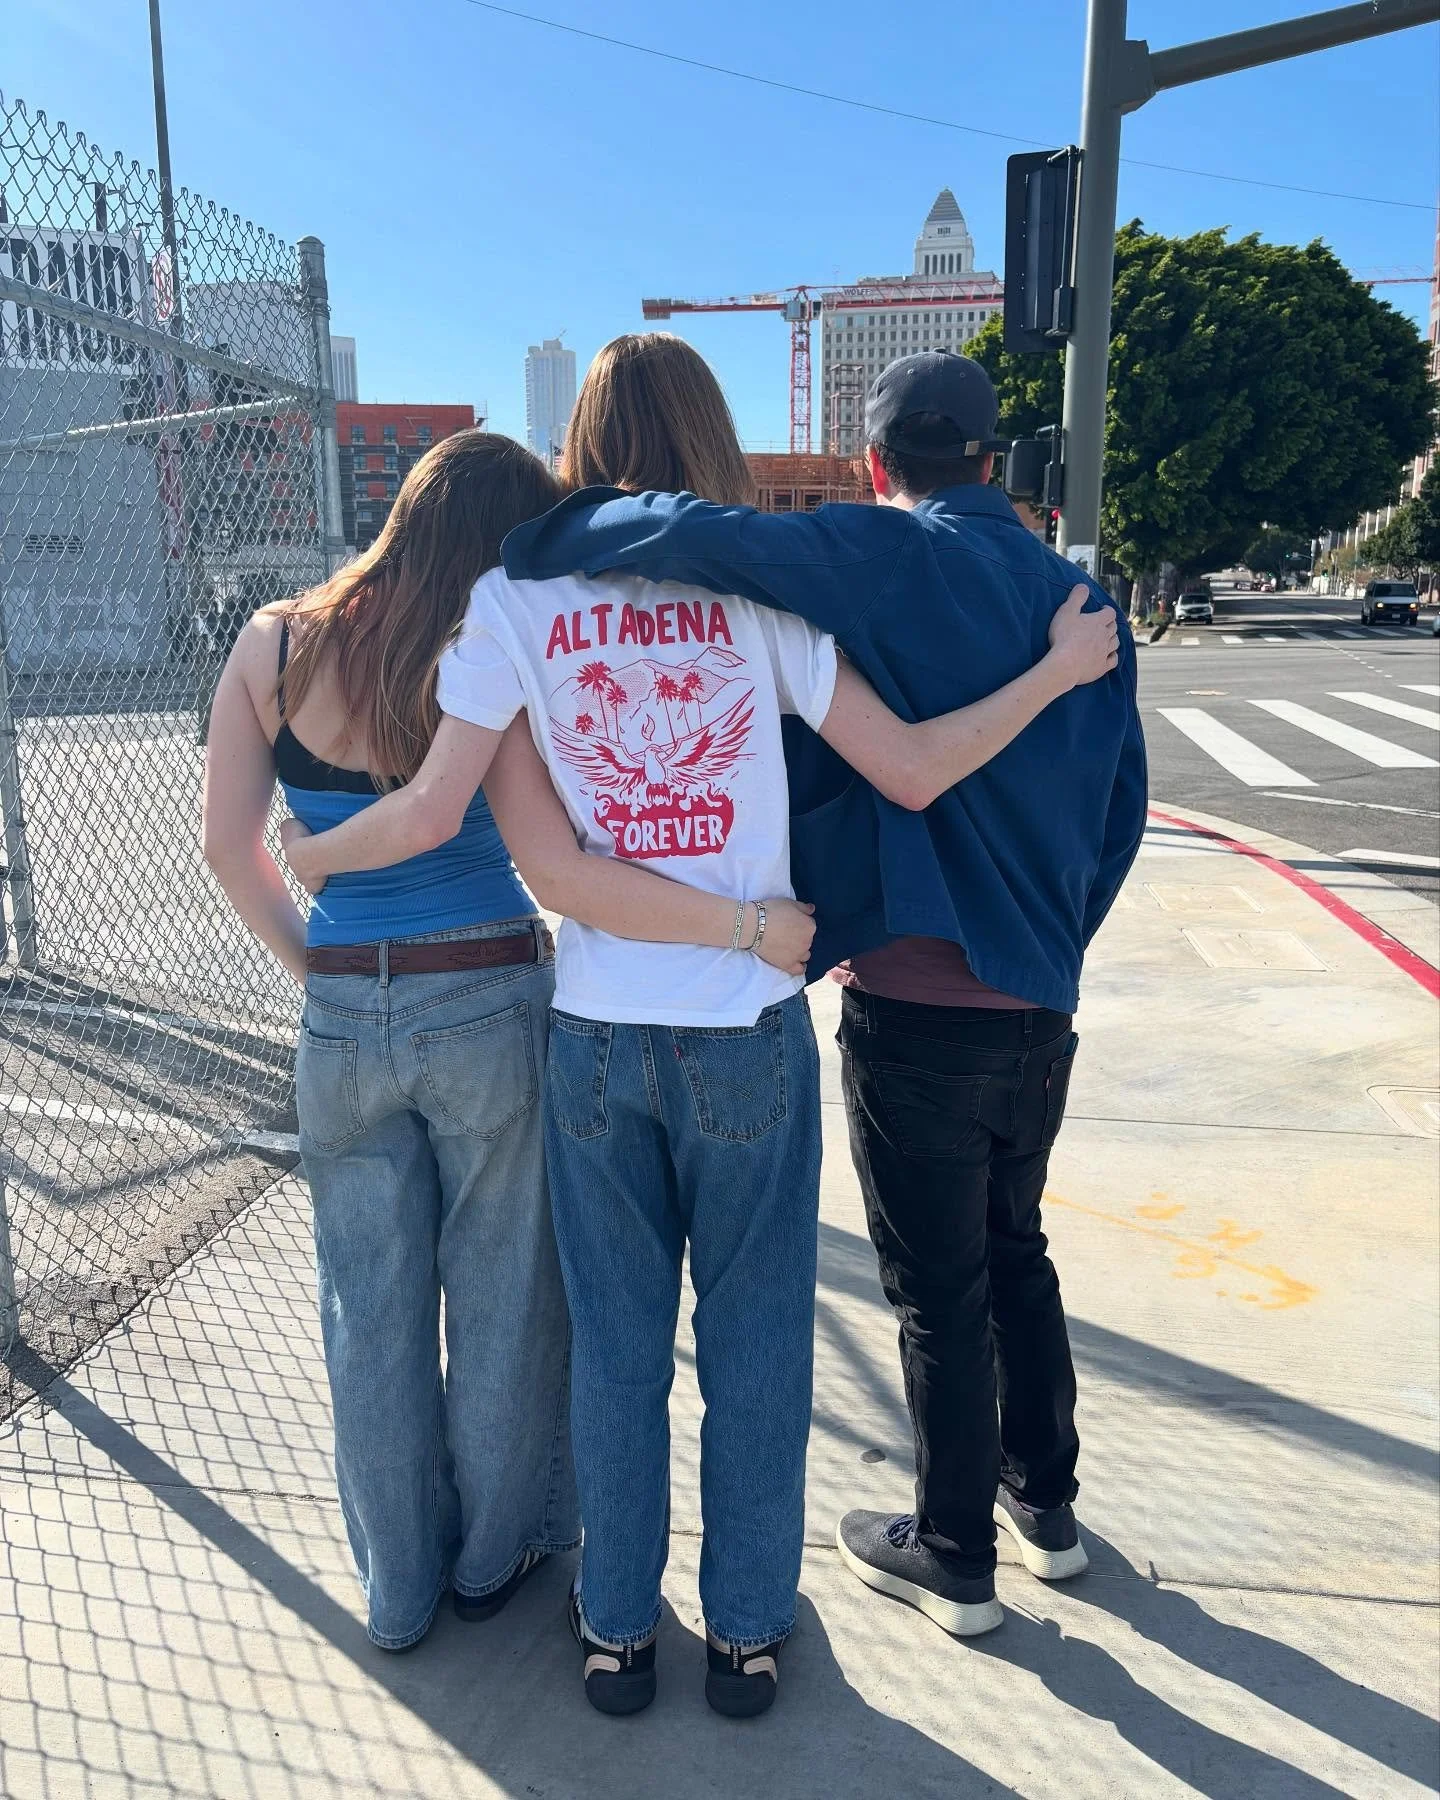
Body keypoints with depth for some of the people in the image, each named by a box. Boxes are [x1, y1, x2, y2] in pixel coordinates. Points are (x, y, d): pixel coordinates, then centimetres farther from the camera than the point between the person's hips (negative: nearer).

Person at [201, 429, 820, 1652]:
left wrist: (307, 959, 11)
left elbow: (228, 841, 0)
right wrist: (749, 925, -20)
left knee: (374, 1308, 17)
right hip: (491, 1010, -3)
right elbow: (561, 876, -23)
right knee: (500, 1294, 17)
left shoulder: (273, 645, -2)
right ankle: (496, 1554, 38)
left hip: (342, 1021, 4)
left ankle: (399, 1586, 36)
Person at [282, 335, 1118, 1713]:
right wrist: (1060, 670, 7)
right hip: (750, 1029, -1)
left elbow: (432, 811, -6)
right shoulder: (758, 589, -4)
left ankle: (617, 1627, 35)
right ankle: (745, 1628, 33)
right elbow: (911, 774, -7)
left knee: (614, 1341, 17)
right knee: (754, 1342, 16)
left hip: (597, 1031, 1)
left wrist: (301, 860, 12)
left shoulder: (518, 595, -3)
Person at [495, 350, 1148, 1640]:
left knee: (940, 1291, 10)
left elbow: (701, 534, -28)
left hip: (914, 1010, -6)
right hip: (1041, 1004, 6)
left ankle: (956, 1558, 30)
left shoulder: (886, 562, -11)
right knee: (1015, 1253, 25)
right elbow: (1119, 813, 11)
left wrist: (528, 541, -12)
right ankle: (1044, 1503, 41)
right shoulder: (1079, 597, 7)